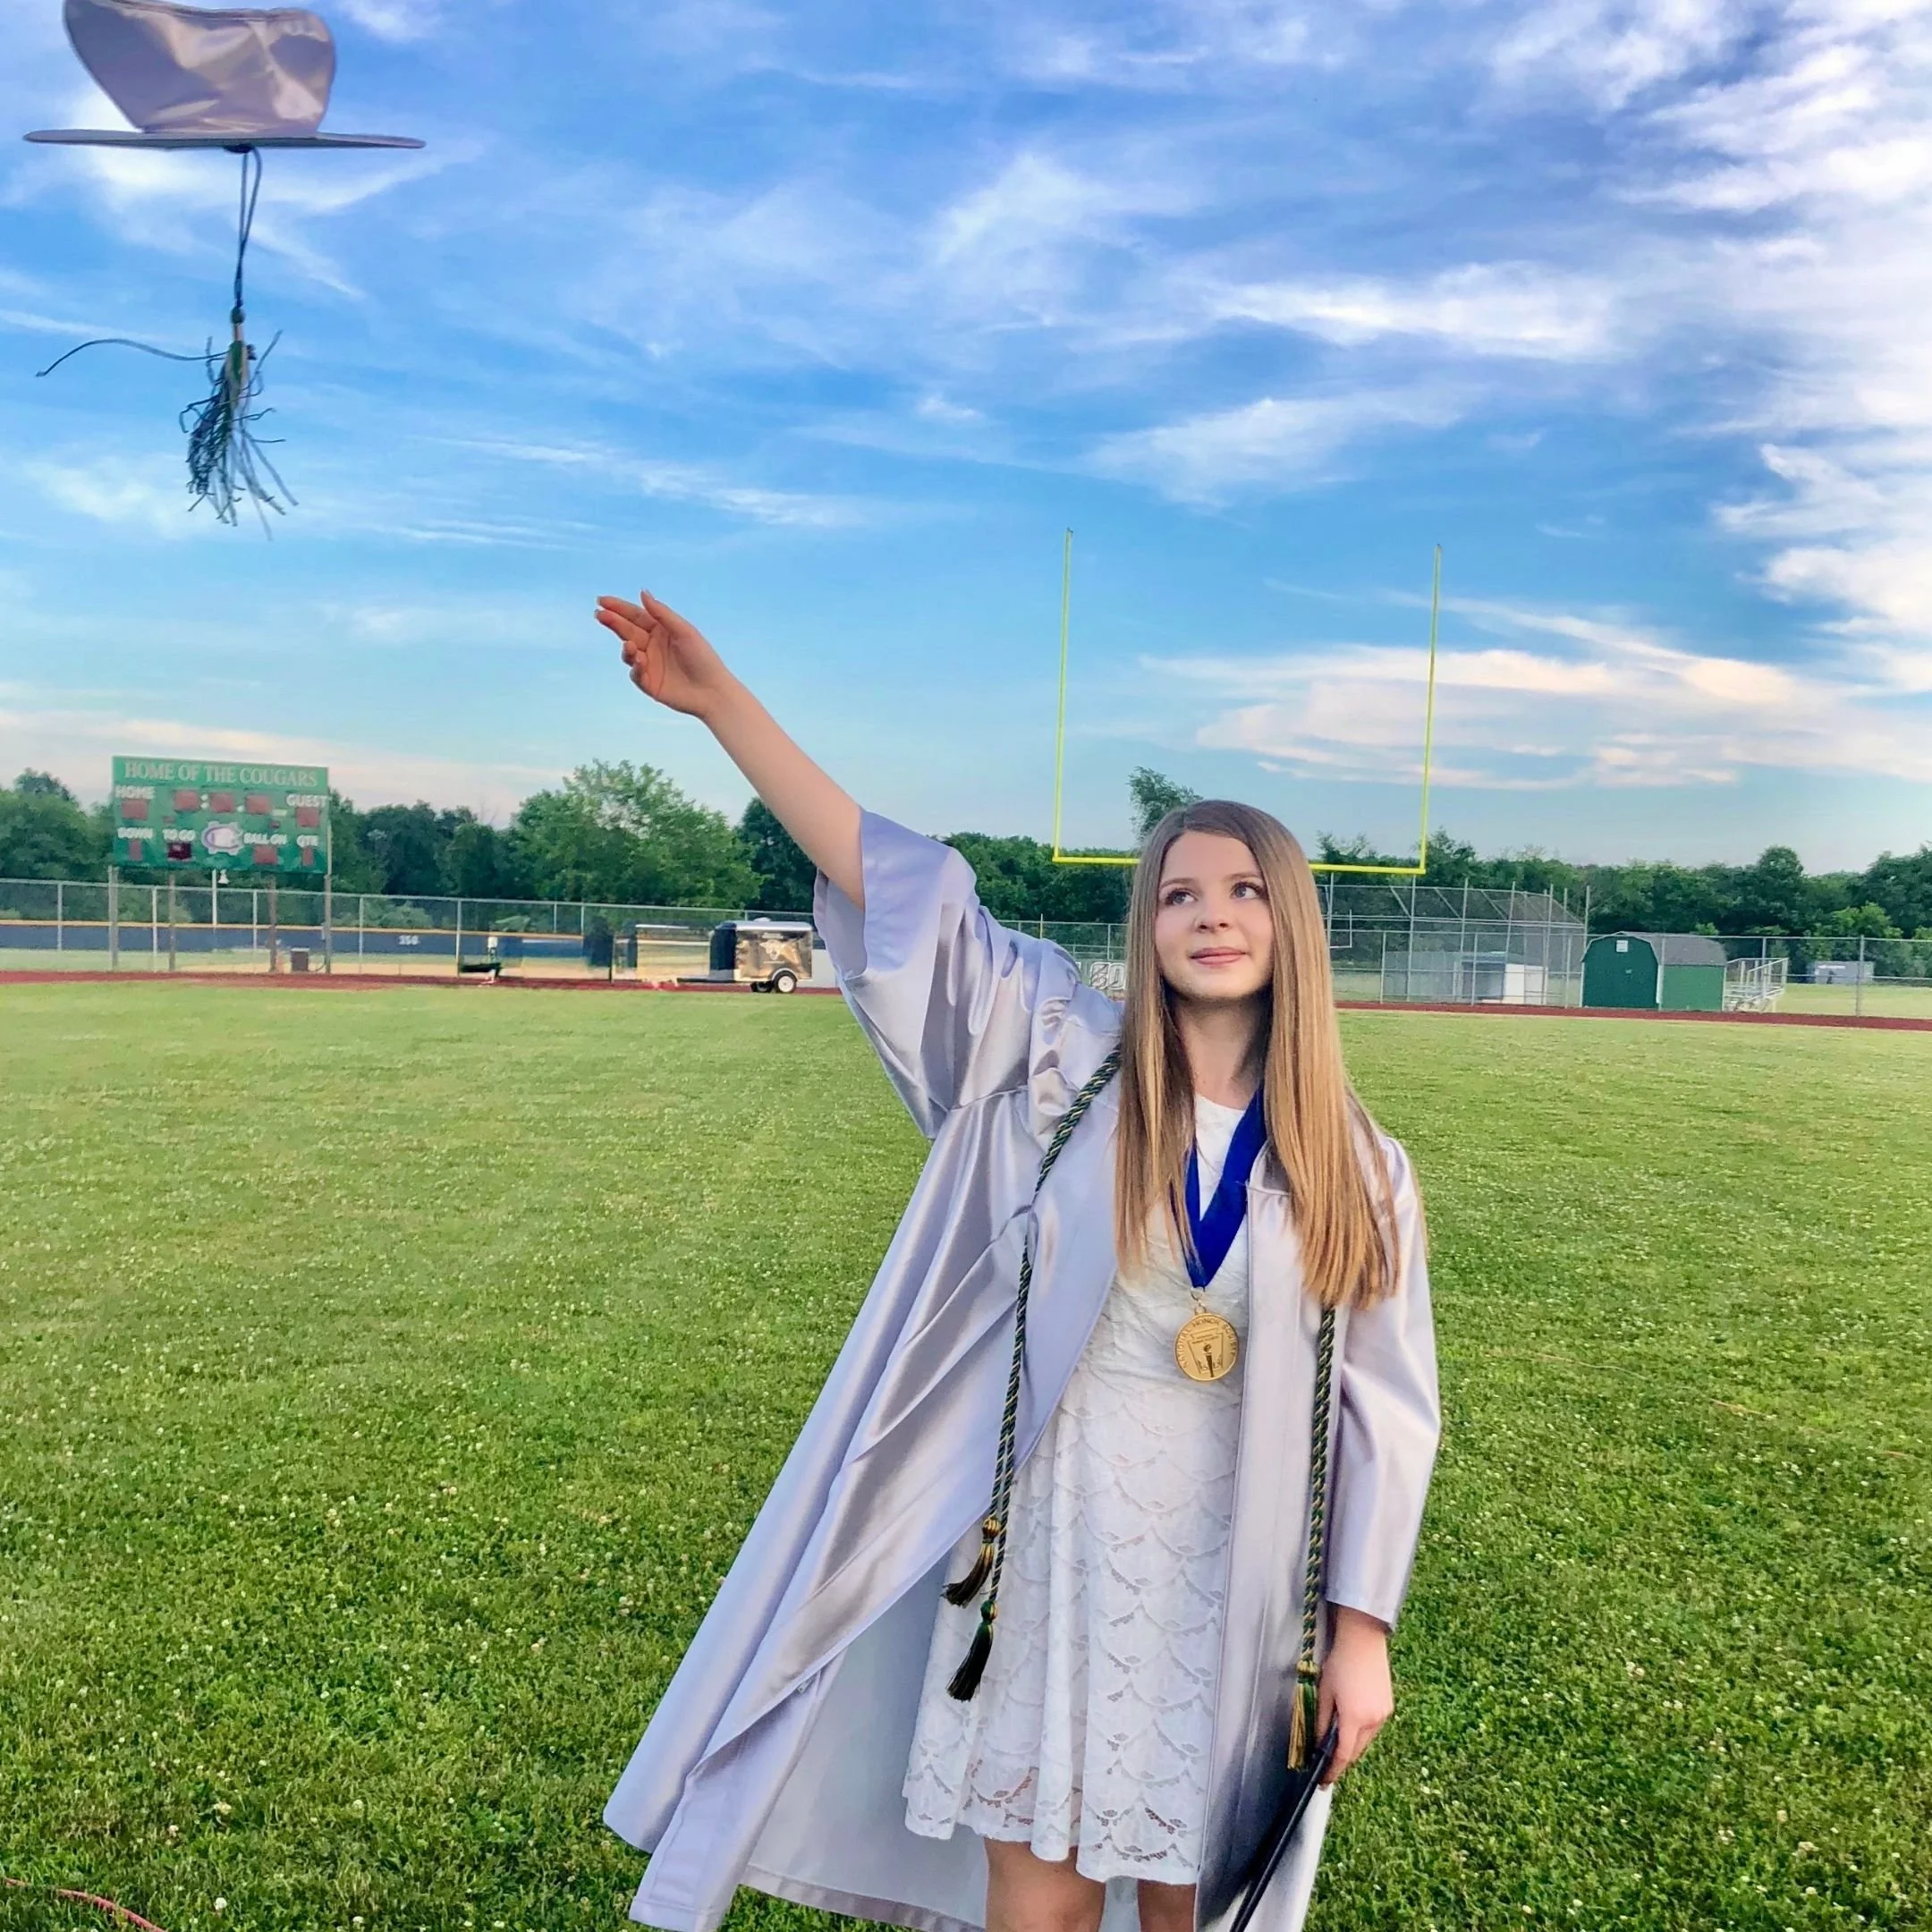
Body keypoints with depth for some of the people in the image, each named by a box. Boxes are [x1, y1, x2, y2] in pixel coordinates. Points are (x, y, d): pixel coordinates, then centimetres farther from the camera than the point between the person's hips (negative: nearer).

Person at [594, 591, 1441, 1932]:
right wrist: (720, 700, -17)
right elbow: (894, 884, -13)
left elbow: (1382, 1413, 2)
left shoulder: (1355, 1169, -3)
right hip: (1053, 1550, -1)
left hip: (1228, 1579, 1)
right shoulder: (1060, 1060, -8)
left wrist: (1362, 1629, 1)